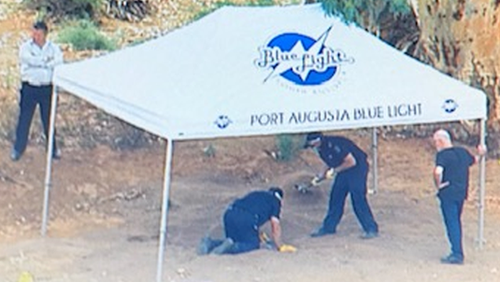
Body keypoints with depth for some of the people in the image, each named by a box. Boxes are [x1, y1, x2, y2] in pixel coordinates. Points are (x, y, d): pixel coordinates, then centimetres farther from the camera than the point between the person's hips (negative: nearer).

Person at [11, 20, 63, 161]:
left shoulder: (53, 48, 1)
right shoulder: (26, 47, -2)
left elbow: (58, 62, -16)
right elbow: (29, 60, -21)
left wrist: (38, 63, -20)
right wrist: (47, 62, -17)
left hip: (47, 89, 1)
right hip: (29, 88, -1)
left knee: (49, 120, 10)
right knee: (24, 119, 5)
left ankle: (52, 148, 27)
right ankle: (18, 148, 18)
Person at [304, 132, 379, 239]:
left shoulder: (334, 144, -28)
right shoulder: (322, 149, 0)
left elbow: (351, 162, -27)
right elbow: (330, 164, 15)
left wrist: (334, 170, -19)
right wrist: (320, 176, 1)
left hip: (357, 167, -9)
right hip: (344, 170, 9)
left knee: (358, 198, -14)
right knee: (336, 197, 9)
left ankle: (372, 229, -10)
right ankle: (328, 227, 19)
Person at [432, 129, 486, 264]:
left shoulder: (443, 155, -15)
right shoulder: (463, 152, 8)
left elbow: (438, 171, -31)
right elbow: (474, 160, 28)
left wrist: (438, 185, -16)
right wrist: (480, 154, 45)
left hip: (448, 194, -7)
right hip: (461, 193, 7)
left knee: (451, 224, -2)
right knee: (456, 222, 18)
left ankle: (457, 255, -2)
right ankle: (458, 252, 23)